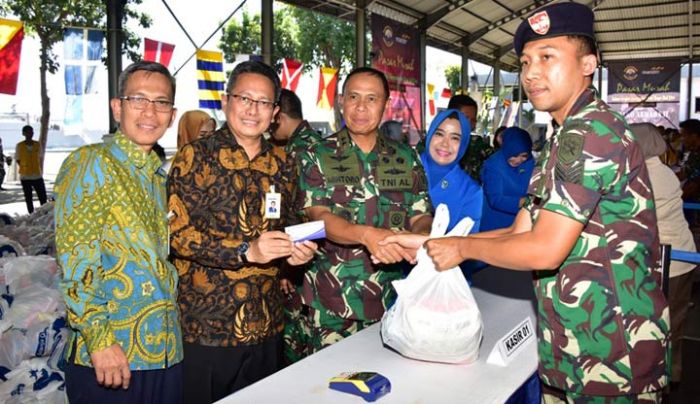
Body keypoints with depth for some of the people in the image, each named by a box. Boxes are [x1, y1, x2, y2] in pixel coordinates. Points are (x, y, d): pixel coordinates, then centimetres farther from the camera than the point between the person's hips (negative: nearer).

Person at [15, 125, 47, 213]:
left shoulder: (38, 145, 2)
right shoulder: (19, 146, -4)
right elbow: (18, 160, 2)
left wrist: (40, 170, 4)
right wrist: (26, 169, -2)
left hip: (38, 176, 2)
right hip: (25, 177, -2)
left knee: (43, 198, 1)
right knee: (28, 198, 6)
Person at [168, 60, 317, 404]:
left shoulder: (282, 164, 9)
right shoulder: (195, 156, -6)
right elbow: (178, 234, -13)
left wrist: (296, 250, -4)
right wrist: (247, 250, -24)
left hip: (266, 326, 5)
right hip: (204, 327, -4)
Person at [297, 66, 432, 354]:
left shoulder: (406, 159, 8)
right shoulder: (317, 157, -1)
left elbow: (421, 216, 6)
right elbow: (318, 217, -12)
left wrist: (421, 235, -19)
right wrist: (367, 235, -30)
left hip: (393, 297, 3)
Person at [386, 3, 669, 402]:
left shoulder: (593, 131, -18)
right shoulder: (564, 140, 14)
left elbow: (545, 249, -23)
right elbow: (520, 233, 10)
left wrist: (463, 247, -8)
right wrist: (430, 244, 4)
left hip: (612, 357, -9)